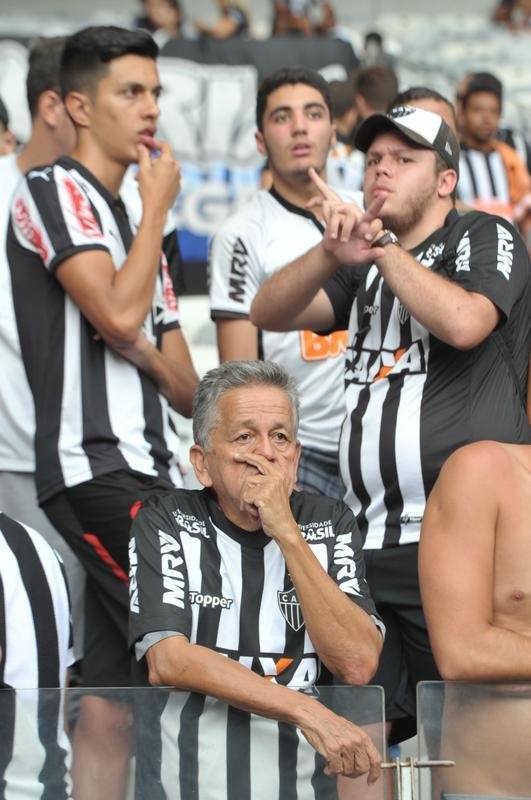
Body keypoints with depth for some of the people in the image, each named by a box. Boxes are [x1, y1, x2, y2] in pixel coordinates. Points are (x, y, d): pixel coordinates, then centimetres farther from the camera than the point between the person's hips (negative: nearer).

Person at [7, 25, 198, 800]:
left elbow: (186, 388, 19)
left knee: (109, 695, 4)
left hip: (147, 470, 9)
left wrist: (149, 353, -4)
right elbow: (118, 315, -17)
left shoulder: (129, 217, 23)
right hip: (96, 467, -9)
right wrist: (159, 205, -4)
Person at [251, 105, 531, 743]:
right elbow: (267, 314, 8)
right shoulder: (365, 271, 24)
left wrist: (383, 247, -8)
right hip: (370, 543, 6)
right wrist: (331, 255, -11)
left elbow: (464, 322, -16)